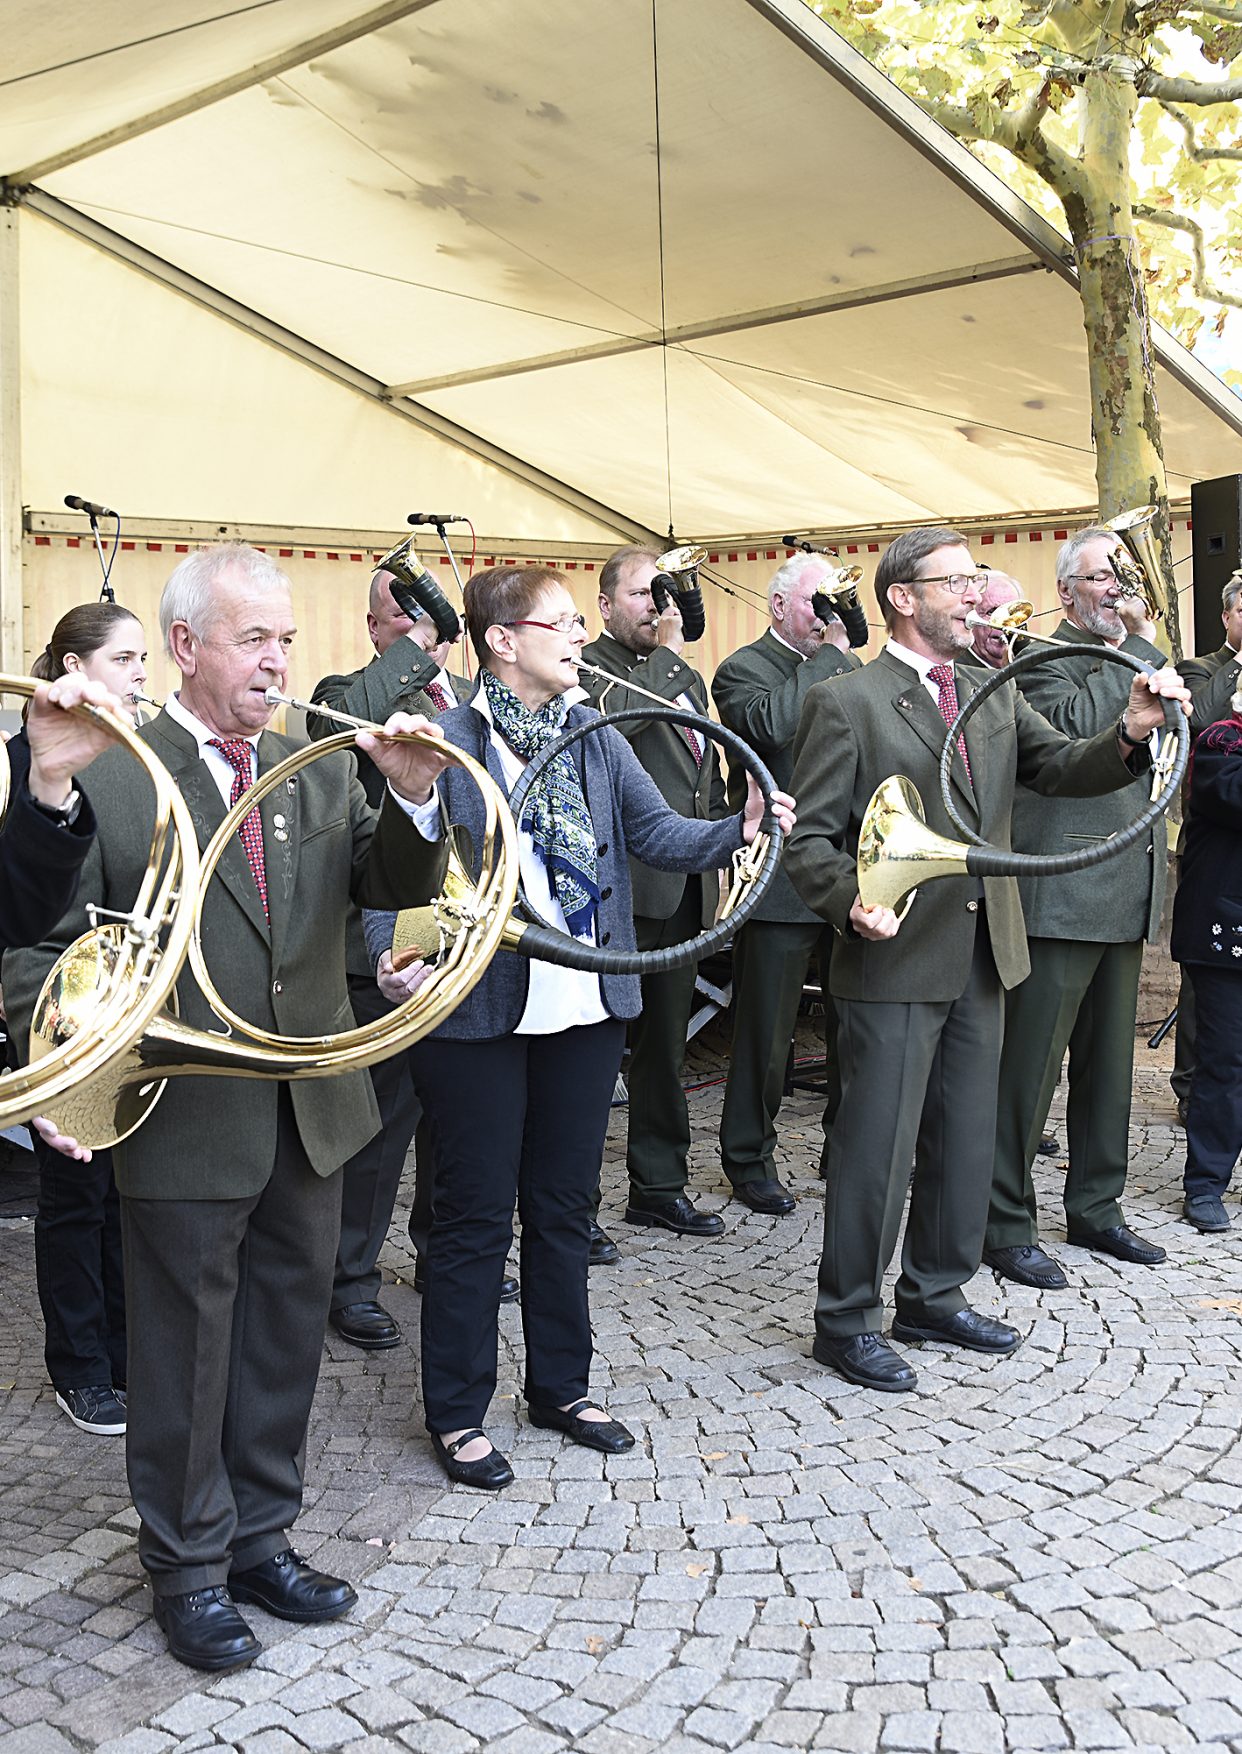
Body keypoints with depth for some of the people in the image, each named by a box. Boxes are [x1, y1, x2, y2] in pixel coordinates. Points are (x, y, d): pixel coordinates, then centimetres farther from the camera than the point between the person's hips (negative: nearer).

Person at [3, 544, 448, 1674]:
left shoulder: (323, 769, 5)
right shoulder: (109, 778, -10)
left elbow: (394, 883, -2)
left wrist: (413, 797, -21)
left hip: (310, 1115, 5)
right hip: (186, 1125, -5)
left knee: (286, 1340, 18)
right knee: (187, 1356, 12)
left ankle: (261, 1539, 39)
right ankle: (189, 1567, 33)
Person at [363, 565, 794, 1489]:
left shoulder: (597, 738, 6)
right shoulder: (446, 741, -10)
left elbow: (658, 831, -2)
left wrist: (740, 828, -20)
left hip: (586, 1009, 5)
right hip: (478, 1014, -5)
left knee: (565, 1205, 17)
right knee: (477, 1214, 6)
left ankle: (561, 1386, 34)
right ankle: (458, 1413, 22)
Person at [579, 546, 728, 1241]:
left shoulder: (687, 679, 19)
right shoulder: (591, 667, -6)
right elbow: (613, 713, -29)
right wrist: (668, 649, -17)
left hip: (684, 890, 8)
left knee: (665, 1045, 16)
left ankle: (660, 1185, 28)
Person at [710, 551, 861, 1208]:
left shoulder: (848, 669, 16)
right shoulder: (743, 669, -3)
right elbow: (775, 722, -24)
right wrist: (831, 652, -15)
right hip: (782, 877, -6)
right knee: (765, 1030, 4)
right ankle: (748, 1158, 18)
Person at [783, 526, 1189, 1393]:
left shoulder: (996, 694, 11)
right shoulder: (847, 702, -8)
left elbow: (1065, 768, 2)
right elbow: (809, 837, -10)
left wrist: (1130, 733, -17)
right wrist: (852, 899, -28)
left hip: (982, 959, 7)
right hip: (895, 960, -7)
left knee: (967, 1140, 16)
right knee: (878, 1145, 1)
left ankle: (935, 1297, 33)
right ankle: (847, 1319, 17)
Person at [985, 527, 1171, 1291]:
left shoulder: (1137, 659, 18)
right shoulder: (1041, 658, -7)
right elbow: (1076, 724, -25)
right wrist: (1137, 647, -17)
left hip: (1125, 897, 9)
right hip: (1060, 897, -8)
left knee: (1109, 1064, 17)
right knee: (1030, 1067, -3)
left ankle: (1096, 1209, 30)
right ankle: (1007, 1227, 7)